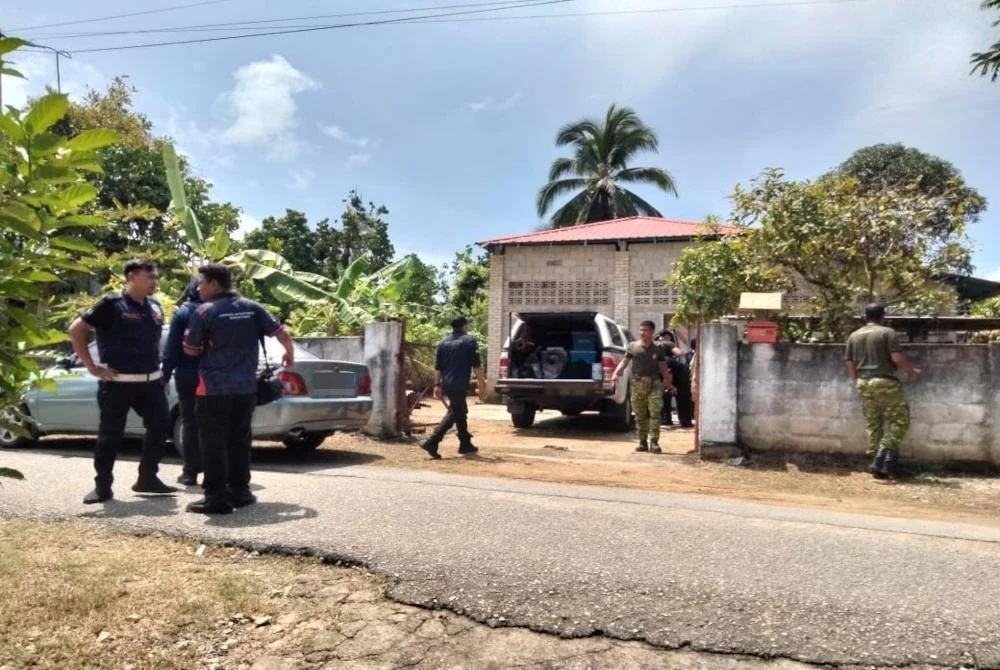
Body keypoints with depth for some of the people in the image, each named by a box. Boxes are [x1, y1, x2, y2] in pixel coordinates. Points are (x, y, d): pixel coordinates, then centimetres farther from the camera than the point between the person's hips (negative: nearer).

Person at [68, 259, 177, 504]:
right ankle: (103, 486, 14)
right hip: (117, 383, -6)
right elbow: (76, 330, -8)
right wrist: (92, 366, -10)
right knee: (110, 435, 2)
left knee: (160, 427, 6)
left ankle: (147, 478, 19)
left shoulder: (155, 307, 10)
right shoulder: (111, 305, -9)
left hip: (151, 381, 6)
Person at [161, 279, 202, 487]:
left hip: (186, 375, -2)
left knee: (189, 421, 5)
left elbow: (171, 348, -6)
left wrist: (165, 376, -2)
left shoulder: (182, 313, -4)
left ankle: (190, 472, 6)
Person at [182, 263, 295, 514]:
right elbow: (281, 334, 6)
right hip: (246, 388, 5)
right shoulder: (252, 308, 4)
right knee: (240, 441, 15)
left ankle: (216, 497, 3)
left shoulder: (204, 312, -7)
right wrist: (290, 354, 25)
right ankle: (240, 492, 21)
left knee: (213, 444, 2)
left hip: (214, 388, -5)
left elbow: (191, 350, -1)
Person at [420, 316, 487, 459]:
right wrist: (482, 384, -3)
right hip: (460, 385, -7)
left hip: (447, 384, 7)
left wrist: (437, 385, 15)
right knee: (453, 413, -6)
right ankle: (431, 442, -18)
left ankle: (466, 444, 26)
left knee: (461, 412, 19)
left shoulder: (443, 343, 13)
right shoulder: (469, 340, -3)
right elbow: (476, 365, -7)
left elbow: (437, 367, 12)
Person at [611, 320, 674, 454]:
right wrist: (616, 374, -11)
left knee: (655, 413, -11)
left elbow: (663, 368, 14)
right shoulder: (633, 346, 8)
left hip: (654, 384, -1)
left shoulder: (657, 350, 10)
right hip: (638, 384, 1)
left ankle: (654, 441, -8)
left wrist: (669, 383, 8)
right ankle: (643, 442, 14)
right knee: (640, 415, 5)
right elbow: (624, 362, 5)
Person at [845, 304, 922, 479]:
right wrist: (913, 370, 6)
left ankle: (877, 463, 12)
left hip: (863, 383, 6)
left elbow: (850, 364, 12)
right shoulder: (887, 333, -3)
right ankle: (882, 460, -8)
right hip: (885, 382, -6)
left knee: (872, 424, 10)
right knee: (899, 420, 2)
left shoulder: (854, 336, 13)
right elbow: (897, 358, -10)